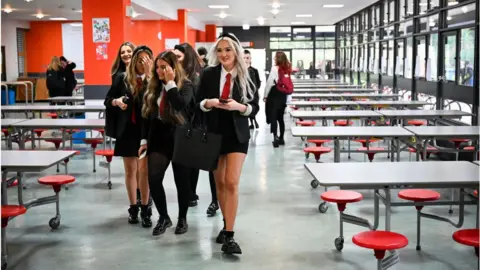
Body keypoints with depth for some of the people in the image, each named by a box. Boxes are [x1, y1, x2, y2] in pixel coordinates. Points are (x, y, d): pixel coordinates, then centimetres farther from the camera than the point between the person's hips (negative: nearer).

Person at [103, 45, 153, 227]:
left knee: (144, 170, -4)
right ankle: (133, 208, 21)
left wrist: (148, 74, -23)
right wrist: (116, 101, -13)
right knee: (130, 170, 10)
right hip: (127, 129, 3)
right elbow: (107, 101, 9)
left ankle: (145, 209, 7)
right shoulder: (122, 78, 2)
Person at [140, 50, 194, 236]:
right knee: (153, 178, -9)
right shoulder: (154, 87, 9)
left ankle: (182, 218, 23)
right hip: (158, 138, 4)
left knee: (182, 180, 5)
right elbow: (148, 114, 11)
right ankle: (163, 217, 8)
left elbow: (180, 105, -25)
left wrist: (170, 83, -20)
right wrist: (144, 140, 7)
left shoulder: (185, 85, -5)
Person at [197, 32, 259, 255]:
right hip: (214, 133, 2)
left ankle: (229, 235, -9)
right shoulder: (209, 74, -3)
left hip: (237, 135, -2)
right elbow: (198, 103, 2)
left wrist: (239, 106, -20)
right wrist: (209, 102, -19)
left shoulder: (246, 76, -4)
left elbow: (255, 107, -1)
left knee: (231, 183, -11)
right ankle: (226, 225, 31)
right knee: (219, 182, 12)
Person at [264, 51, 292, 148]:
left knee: (273, 117, -3)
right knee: (280, 117, 14)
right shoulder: (288, 69, 5)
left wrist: (265, 96, 0)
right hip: (283, 94, 6)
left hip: (274, 93, -6)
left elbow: (269, 82, -9)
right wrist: (288, 99, 10)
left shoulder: (275, 68, -10)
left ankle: (275, 136, -17)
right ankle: (281, 138, 20)